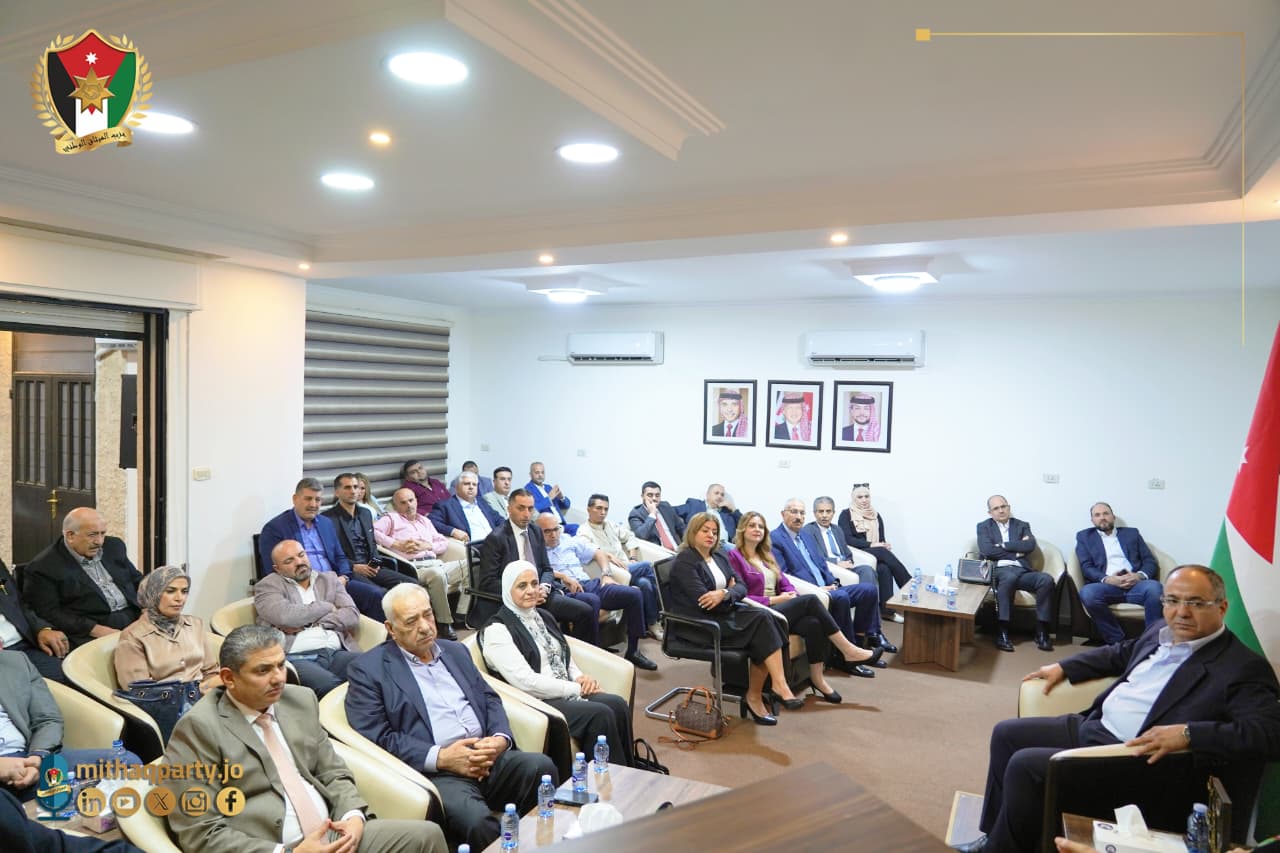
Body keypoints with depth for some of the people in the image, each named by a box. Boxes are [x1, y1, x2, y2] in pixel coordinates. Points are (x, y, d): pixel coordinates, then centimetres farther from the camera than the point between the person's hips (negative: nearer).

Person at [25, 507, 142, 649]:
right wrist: (96, 630, -16)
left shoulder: (113, 546, 16)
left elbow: (137, 580, 22)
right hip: (88, 634, -6)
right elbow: (48, 614, -7)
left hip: (137, 617, 6)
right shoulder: (43, 567, -2)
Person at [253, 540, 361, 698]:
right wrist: (327, 607, 4)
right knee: (331, 685, -37)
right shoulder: (268, 585, 12)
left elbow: (352, 616, 8)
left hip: (337, 652, 4)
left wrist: (309, 622, -3)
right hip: (296, 657, -4)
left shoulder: (329, 579, 23)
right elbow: (285, 616, -9)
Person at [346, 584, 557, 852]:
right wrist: (440, 757, -15)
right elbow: (377, 738, -5)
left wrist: (500, 738, -4)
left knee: (541, 766, -23)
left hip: (489, 758, 6)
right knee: (475, 819, -35)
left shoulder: (455, 651, 21)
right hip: (434, 772, -5)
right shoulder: (369, 670, 3)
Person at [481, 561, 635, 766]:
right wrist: (577, 688, -12)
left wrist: (580, 678, -1)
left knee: (618, 704, -20)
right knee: (601, 715, -26)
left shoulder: (544, 618, 17)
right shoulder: (496, 631, -9)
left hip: (566, 693, 7)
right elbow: (525, 681, -16)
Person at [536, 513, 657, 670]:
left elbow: (599, 554, 23)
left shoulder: (570, 541, 21)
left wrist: (605, 574, 8)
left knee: (634, 594, -12)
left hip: (589, 584, 6)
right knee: (592, 601, -41)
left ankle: (632, 651, -4)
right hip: (566, 592, -6)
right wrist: (562, 576, -17)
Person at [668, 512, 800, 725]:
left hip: (724, 613, 7)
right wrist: (729, 593, -5)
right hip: (698, 624, -7)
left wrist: (724, 594, -15)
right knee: (762, 620, -22)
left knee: (764, 618, -20)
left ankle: (755, 697, -13)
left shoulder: (719, 555, 16)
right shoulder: (684, 561, -8)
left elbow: (742, 587, 6)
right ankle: (779, 685, -21)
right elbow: (702, 600, -19)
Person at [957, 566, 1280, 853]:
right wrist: (1063, 667, 23)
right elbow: (1121, 653, 28)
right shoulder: (1161, 632, 9)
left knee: (1024, 765, -21)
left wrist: (1188, 733, -36)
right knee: (1006, 734, 9)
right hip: (1090, 726, 9)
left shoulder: (1243, 668, -15)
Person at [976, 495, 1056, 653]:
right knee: (1009, 577, -39)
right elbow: (987, 551, -6)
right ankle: (1002, 632, -35)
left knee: (1046, 579, -28)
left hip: (1023, 571, 3)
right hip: (999, 570, -3)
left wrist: (1003, 545, -4)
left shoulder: (1022, 526, 19)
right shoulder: (984, 527, 13)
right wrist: (1016, 550, -2)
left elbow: (1030, 546, -1)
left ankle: (1041, 632, -21)